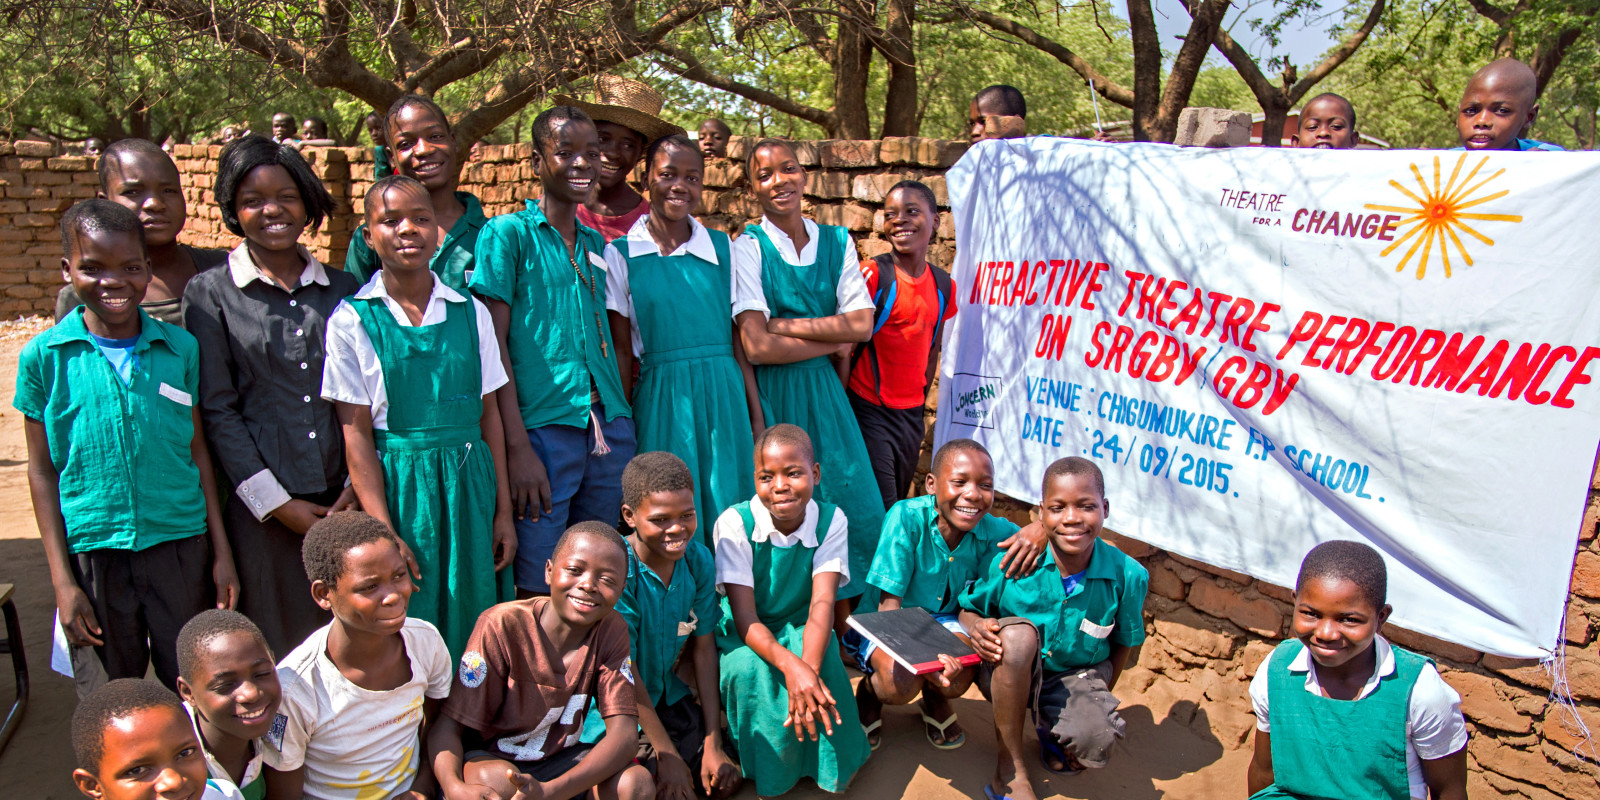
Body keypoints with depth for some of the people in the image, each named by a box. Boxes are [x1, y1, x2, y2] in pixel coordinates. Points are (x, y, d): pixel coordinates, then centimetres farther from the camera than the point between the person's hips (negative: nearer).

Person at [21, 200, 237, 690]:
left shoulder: (180, 347, 0)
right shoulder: (44, 356, -3)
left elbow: (197, 451, 6)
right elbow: (43, 471, 1)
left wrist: (221, 552, 5)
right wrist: (62, 580, -2)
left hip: (181, 545, 1)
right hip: (94, 552, 0)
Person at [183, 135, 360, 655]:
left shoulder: (342, 290, 8)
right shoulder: (210, 293, 1)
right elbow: (216, 411, -2)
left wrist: (357, 487, -2)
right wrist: (277, 502, -7)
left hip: (343, 501, 2)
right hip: (260, 505, -2)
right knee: (273, 647, 5)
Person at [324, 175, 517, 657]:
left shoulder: (470, 313, 5)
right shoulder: (351, 321, -3)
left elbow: (489, 414, 6)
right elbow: (356, 433, -5)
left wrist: (503, 511, 3)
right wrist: (384, 533, -11)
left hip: (470, 485, 3)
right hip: (398, 489, -2)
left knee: (475, 625, 8)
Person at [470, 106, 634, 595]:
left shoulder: (595, 243, 16)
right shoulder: (508, 234, -1)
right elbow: (493, 344, -7)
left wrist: (623, 431, 12)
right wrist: (517, 445, -14)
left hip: (609, 427, 5)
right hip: (542, 427, -5)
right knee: (537, 589, -1)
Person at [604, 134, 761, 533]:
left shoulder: (723, 248, 7)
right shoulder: (621, 255, 2)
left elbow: (740, 341, 5)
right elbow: (621, 350, 3)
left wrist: (757, 419, 0)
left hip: (723, 397, 2)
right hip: (661, 399, -1)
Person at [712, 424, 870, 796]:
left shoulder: (831, 520, -14)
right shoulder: (734, 523, -20)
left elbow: (822, 604, -23)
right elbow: (745, 616, -24)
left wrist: (808, 669, -42)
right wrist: (791, 665, -42)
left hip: (801, 629, 1)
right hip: (745, 635, -1)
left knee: (824, 663, -30)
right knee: (748, 669, -32)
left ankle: (829, 765, -3)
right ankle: (767, 773, -6)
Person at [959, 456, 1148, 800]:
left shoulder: (1128, 576, -14)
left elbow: (1122, 645, 3)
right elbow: (967, 608, -5)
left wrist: (1100, 700, 1)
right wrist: (977, 627, -27)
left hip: (1077, 675, 1)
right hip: (1009, 673, -1)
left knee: (1096, 743, -31)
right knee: (1017, 632, -36)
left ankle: (1054, 731, 12)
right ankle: (1010, 769, -19)